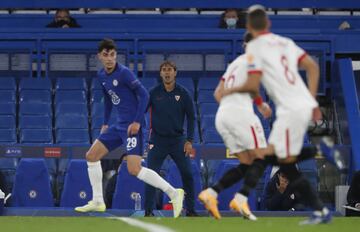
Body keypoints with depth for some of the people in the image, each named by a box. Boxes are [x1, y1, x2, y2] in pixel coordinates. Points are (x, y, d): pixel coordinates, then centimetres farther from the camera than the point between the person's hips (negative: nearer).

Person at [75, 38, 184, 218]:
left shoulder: (124, 73, -14)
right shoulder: (101, 76, 9)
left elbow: (144, 95, -17)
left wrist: (137, 122, -22)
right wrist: (105, 123, 21)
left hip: (132, 126, -9)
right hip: (118, 126, 9)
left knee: (134, 169, -19)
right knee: (91, 156, 10)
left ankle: (174, 193, -13)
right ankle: (98, 202, 18)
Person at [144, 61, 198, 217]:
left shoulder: (183, 93, -2)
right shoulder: (154, 93, -3)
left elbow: (191, 118, 2)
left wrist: (189, 141, -4)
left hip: (177, 140, 1)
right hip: (158, 140, -1)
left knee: (187, 174, -3)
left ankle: (190, 210, 9)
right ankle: (148, 211, 0)